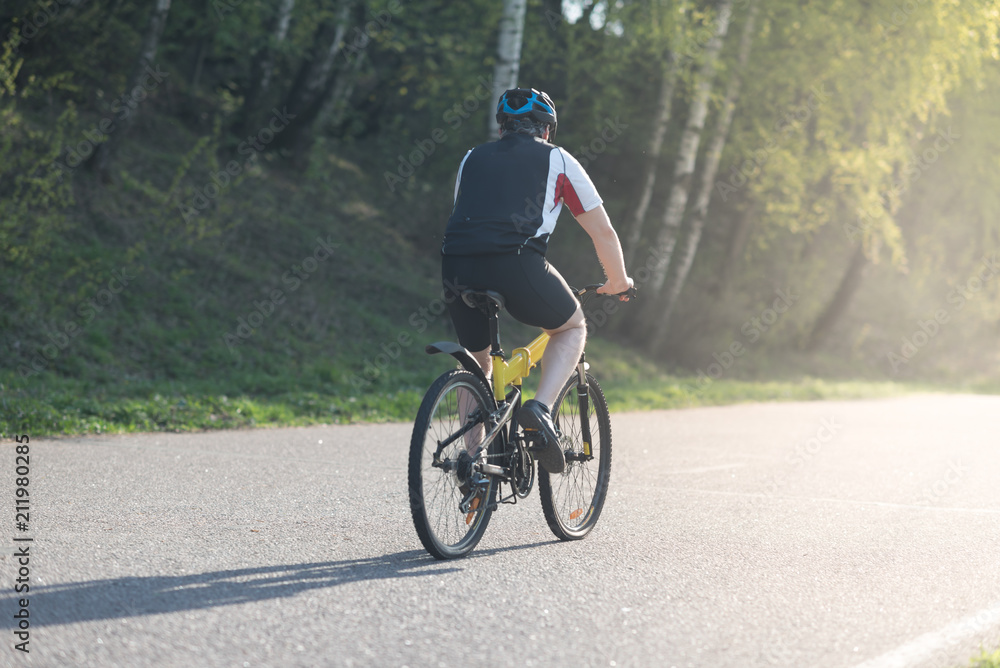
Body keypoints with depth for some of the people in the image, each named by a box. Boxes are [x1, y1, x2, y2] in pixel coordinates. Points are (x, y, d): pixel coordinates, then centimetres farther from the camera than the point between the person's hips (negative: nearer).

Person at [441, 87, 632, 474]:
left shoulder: (473, 159, 29)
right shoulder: (557, 160, 20)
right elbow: (602, 232, 24)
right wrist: (619, 282, 41)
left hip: (457, 267, 4)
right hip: (516, 264, -3)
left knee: (476, 361, 26)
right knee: (571, 328, 23)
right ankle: (541, 408, 0)